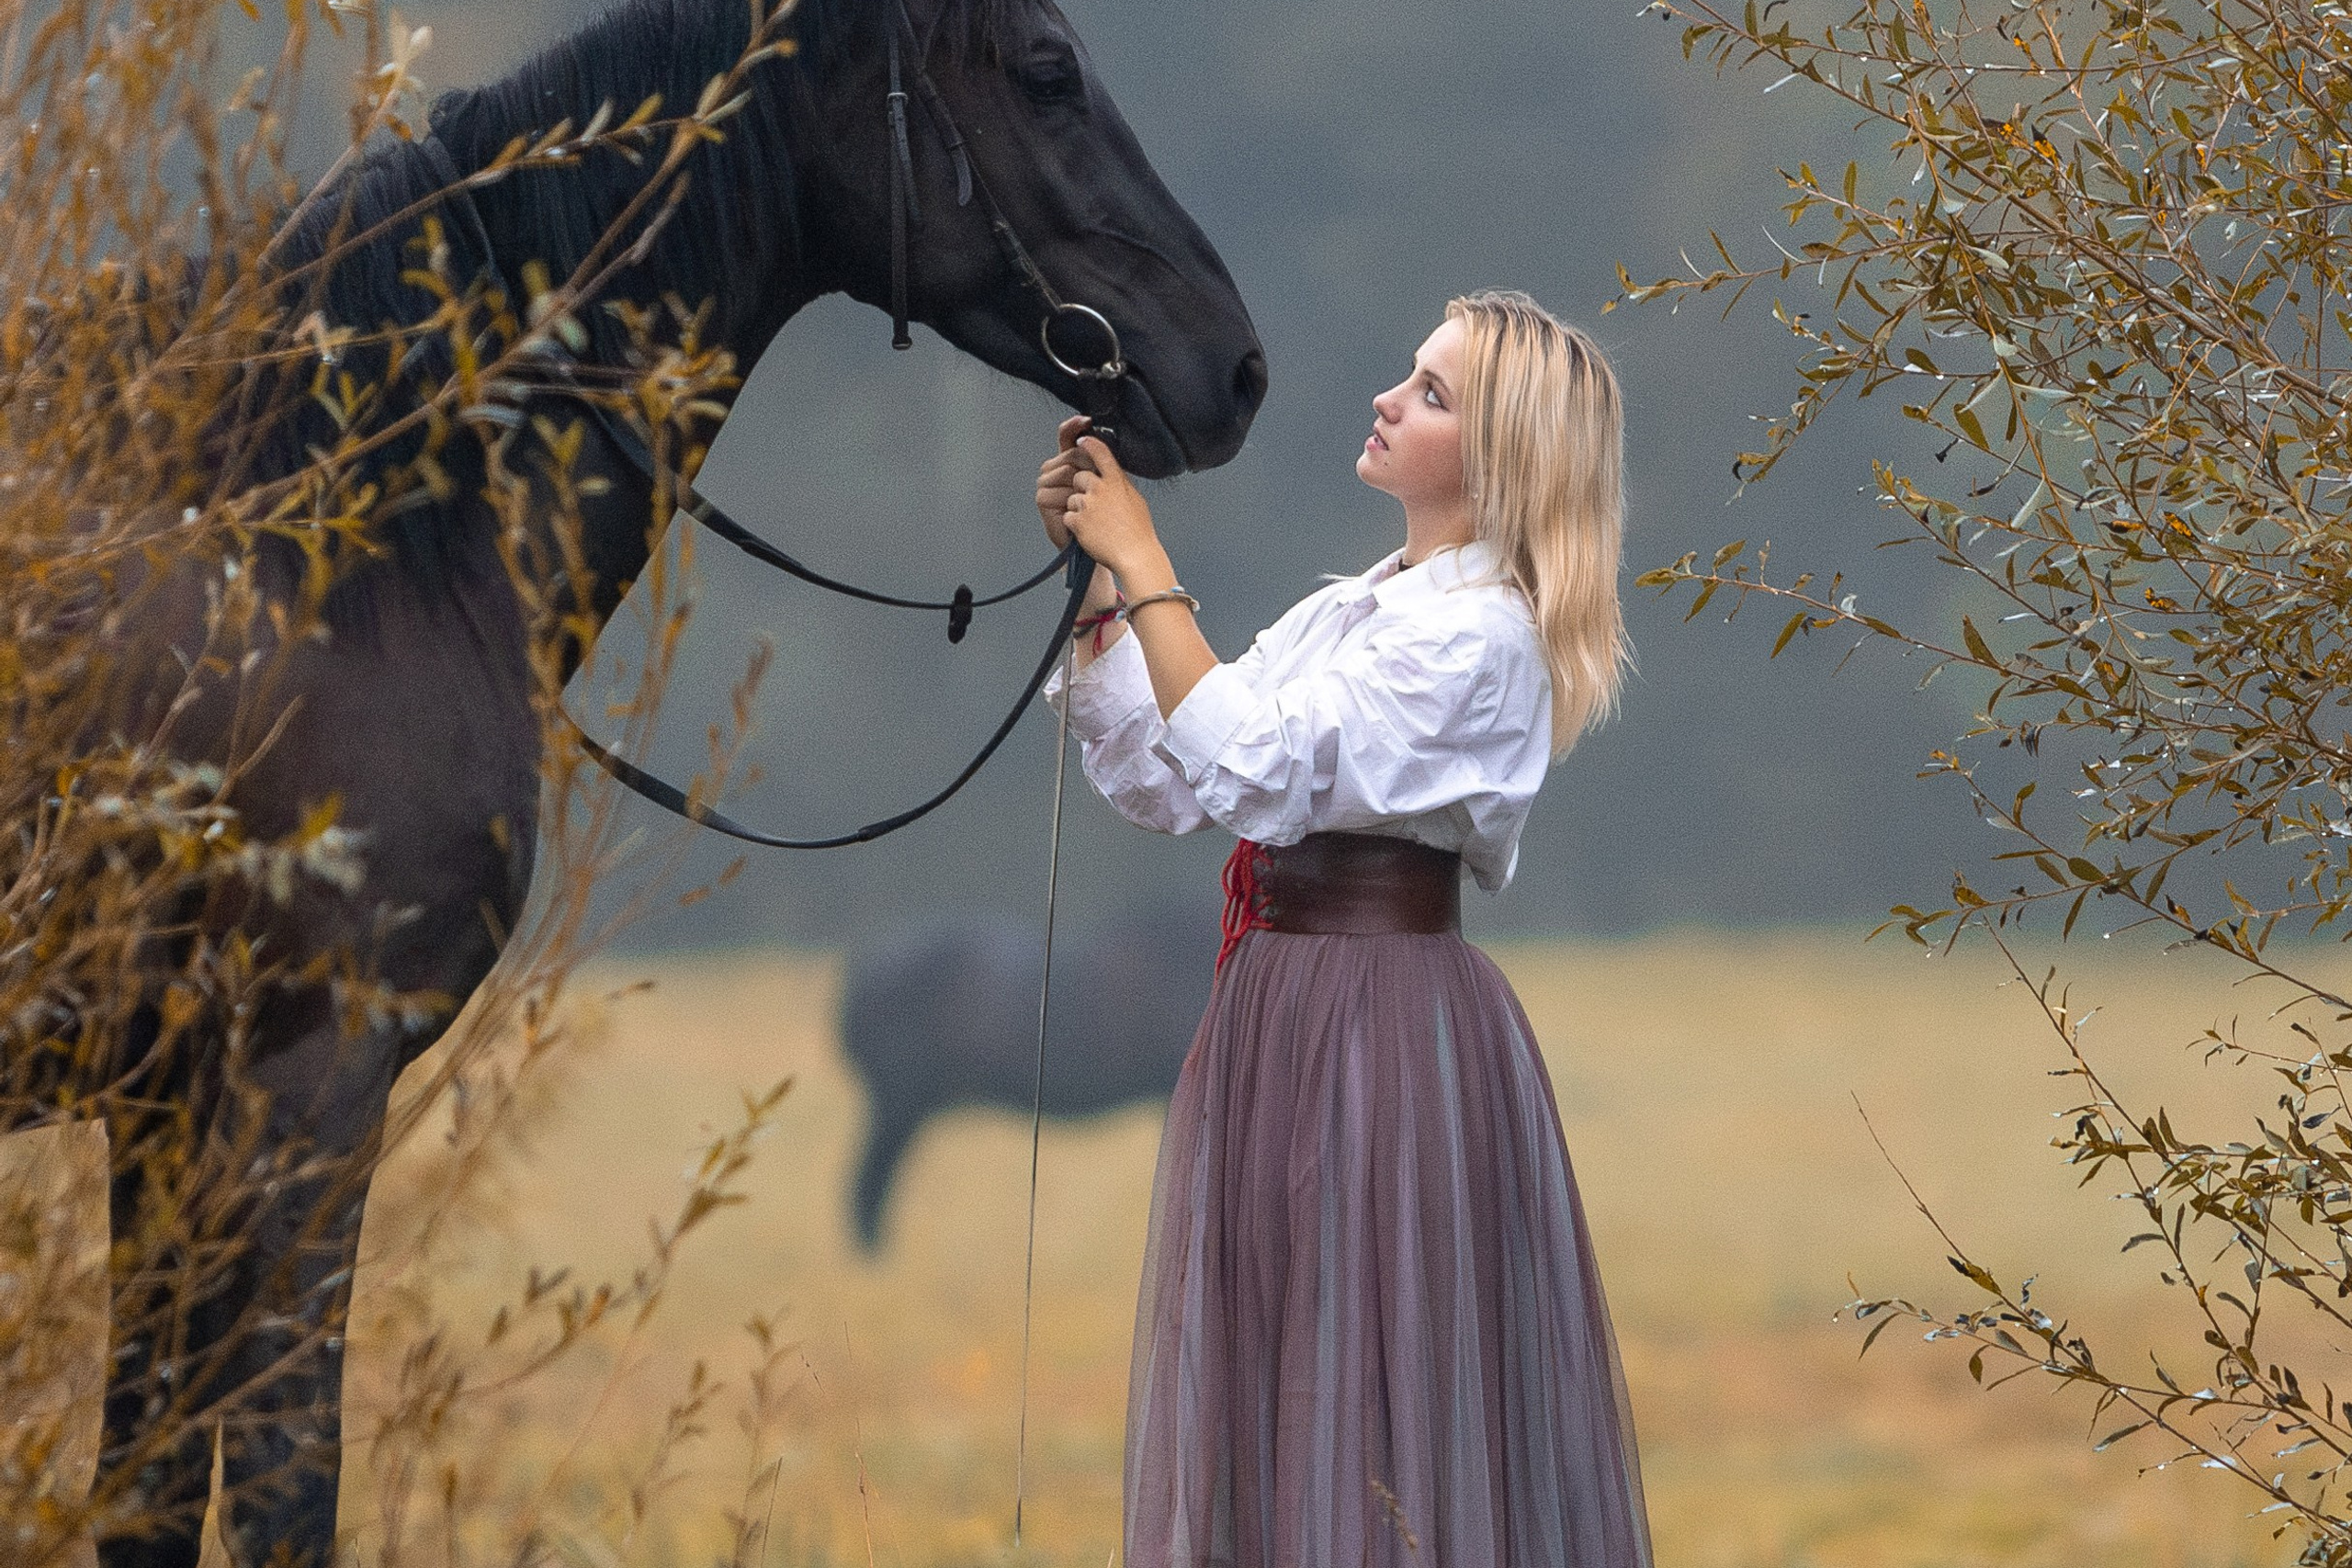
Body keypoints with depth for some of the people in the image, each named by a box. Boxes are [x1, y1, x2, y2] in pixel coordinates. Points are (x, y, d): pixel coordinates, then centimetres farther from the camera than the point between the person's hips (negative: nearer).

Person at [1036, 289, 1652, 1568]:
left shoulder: (1478, 635, -13)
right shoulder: (1348, 611, 15)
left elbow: (1242, 769, -21)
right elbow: (1155, 780, 13)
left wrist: (1144, 565, -15)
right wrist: (1093, 577, 6)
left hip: (1387, 1027, -9)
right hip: (1276, 1018, 9)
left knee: (1372, 1400, -5)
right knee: (1274, 1402, 11)